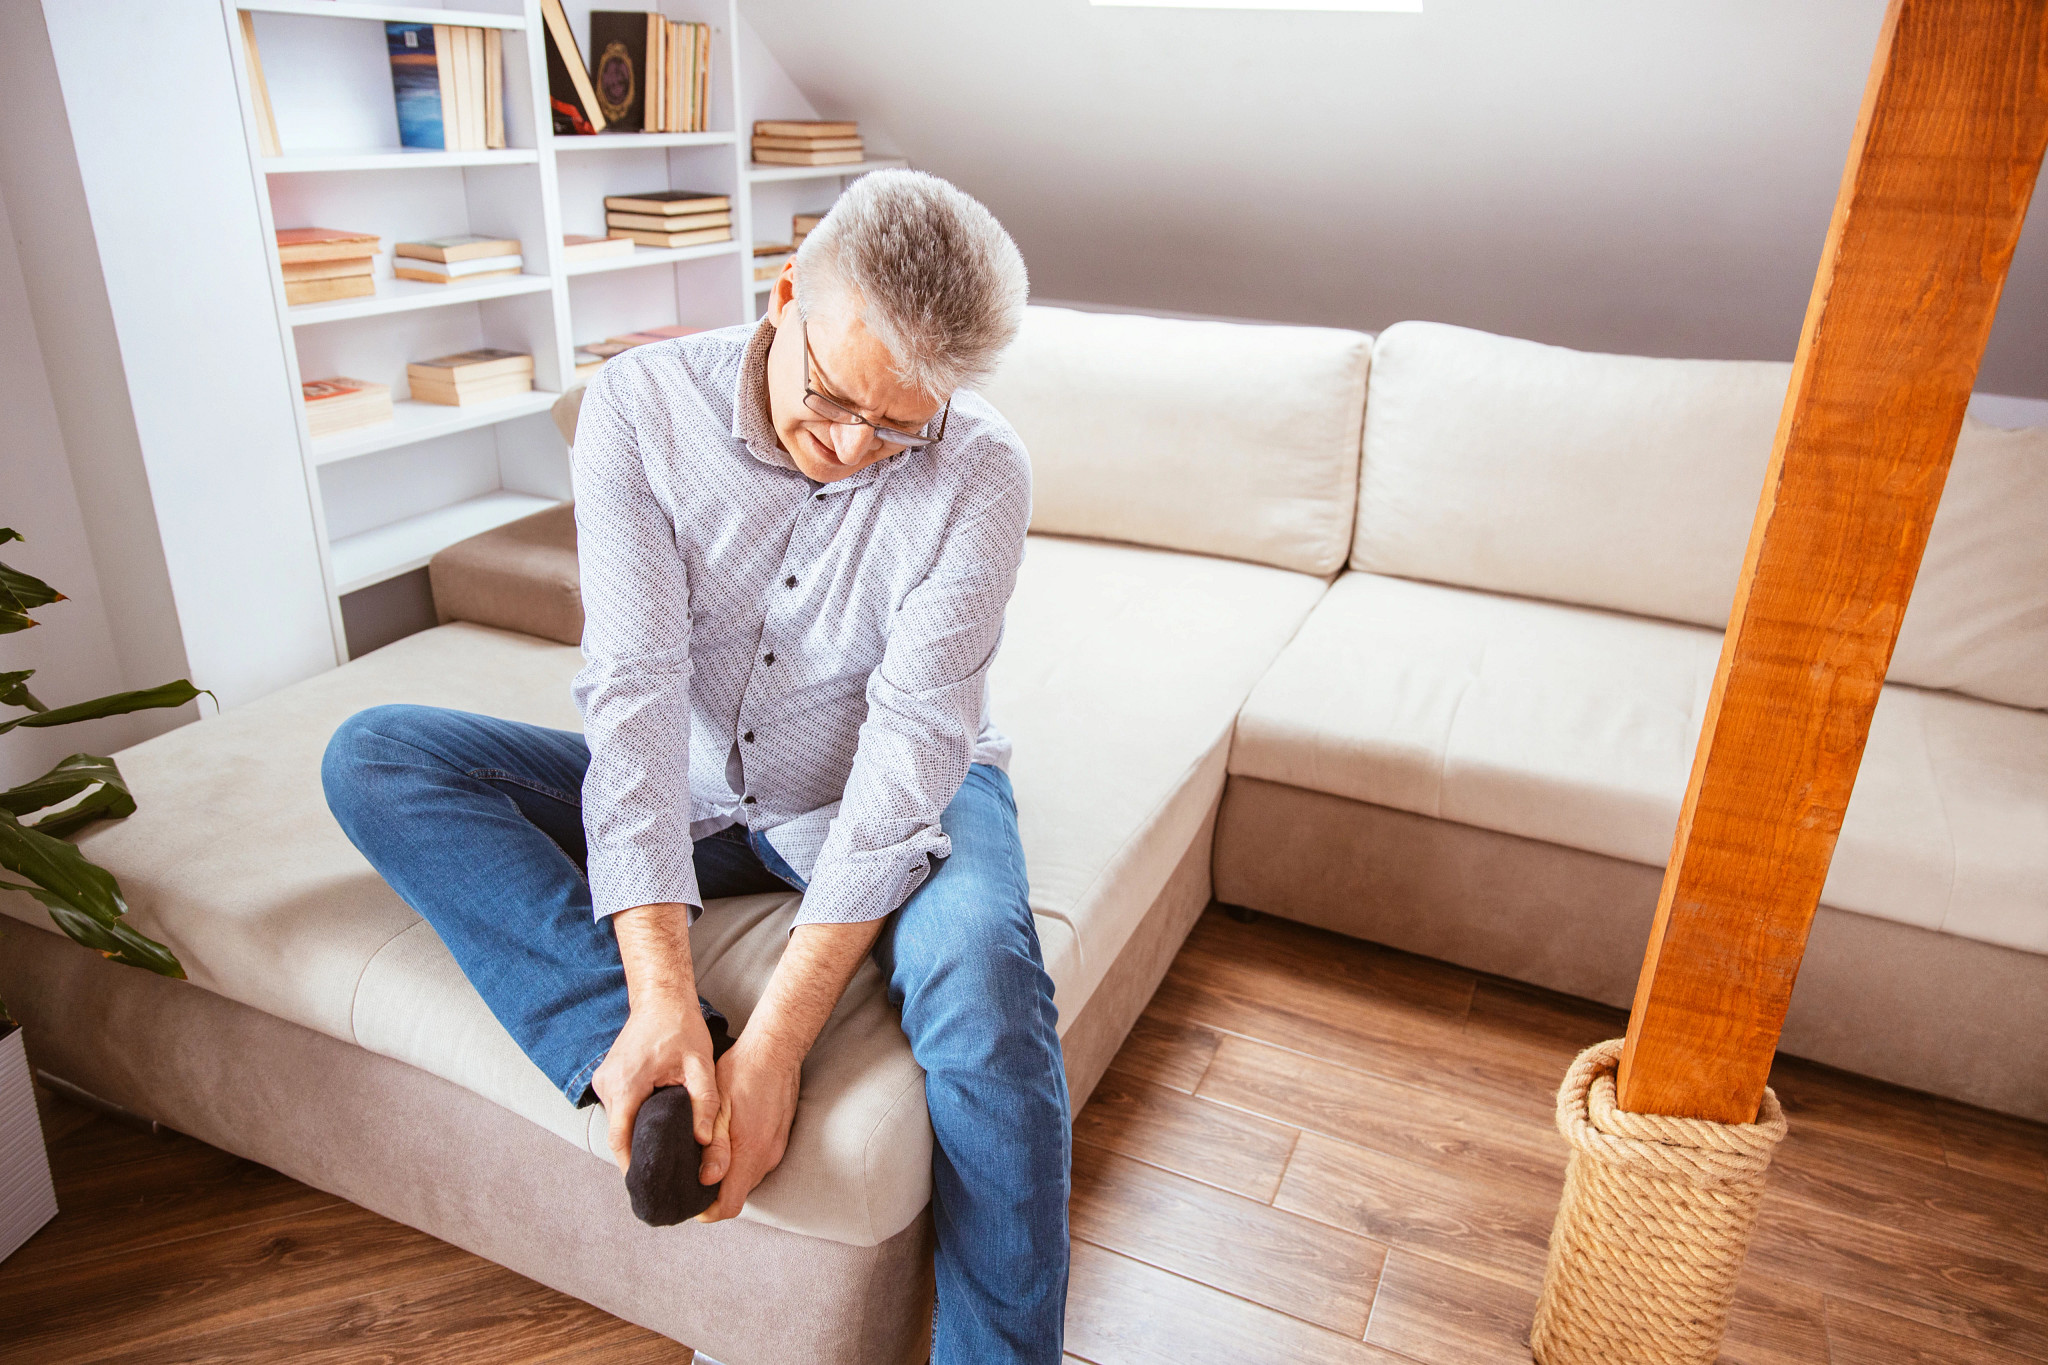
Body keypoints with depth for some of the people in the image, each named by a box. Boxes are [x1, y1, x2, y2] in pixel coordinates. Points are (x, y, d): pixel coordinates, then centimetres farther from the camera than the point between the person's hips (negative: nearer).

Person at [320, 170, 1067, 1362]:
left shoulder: (979, 474, -20)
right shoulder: (643, 404, -15)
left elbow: (910, 751, -26)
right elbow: (635, 690, -23)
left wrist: (776, 1042, -32)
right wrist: (661, 999, -33)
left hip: (890, 800, -2)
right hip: (690, 792, 3)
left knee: (979, 969, -35)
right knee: (373, 759, -13)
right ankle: (637, 1057, -27)